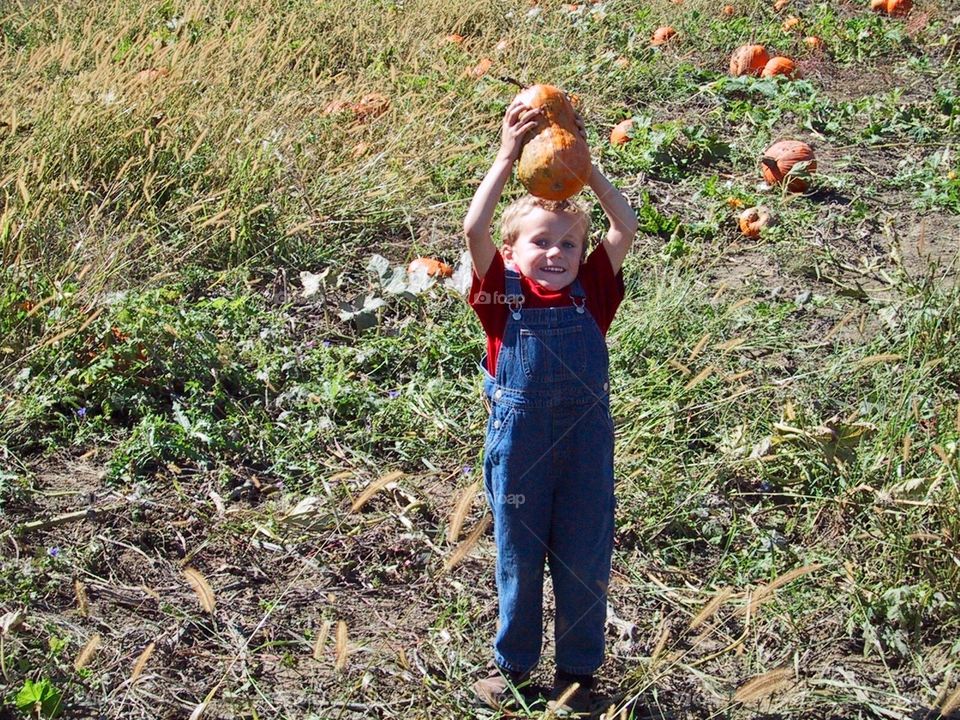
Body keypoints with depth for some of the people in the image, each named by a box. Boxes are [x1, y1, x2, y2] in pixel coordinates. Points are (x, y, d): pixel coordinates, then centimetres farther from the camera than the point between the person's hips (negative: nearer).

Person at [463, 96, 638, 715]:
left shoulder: (590, 293, 2)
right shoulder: (504, 293, -3)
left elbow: (626, 228, -6)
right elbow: (474, 230, -17)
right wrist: (507, 159, -18)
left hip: (587, 438, 1)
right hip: (519, 440, -1)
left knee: (585, 558, 10)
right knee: (519, 557, 13)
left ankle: (579, 669, 27)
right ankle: (513, 664, 29)